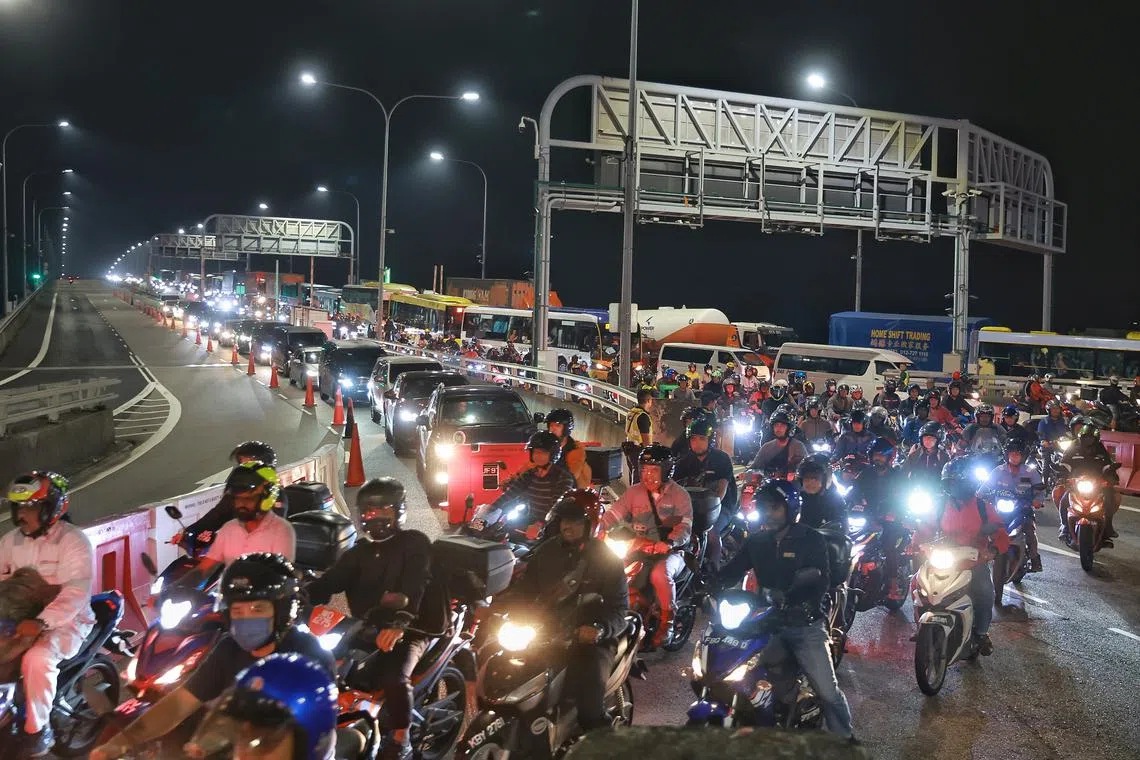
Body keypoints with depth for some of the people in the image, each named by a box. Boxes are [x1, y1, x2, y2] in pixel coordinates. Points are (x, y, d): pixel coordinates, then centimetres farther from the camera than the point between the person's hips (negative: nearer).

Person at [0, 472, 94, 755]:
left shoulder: (74, 541, -14)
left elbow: (76, 593, -23)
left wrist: (41, 622, -36)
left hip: (66, 621, -7)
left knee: (37, 658, -34)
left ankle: (37, 729, -15)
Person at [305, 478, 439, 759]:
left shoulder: (415, 543, -4)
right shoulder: (361, 551, 17)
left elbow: (413, 589, -21)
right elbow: (329, 582, 3)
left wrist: (398, 624, -40)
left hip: (410, 629, -6)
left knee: (394, 678, -31)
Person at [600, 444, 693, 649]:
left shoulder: (680, 495, -2)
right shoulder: (634, 492, 8)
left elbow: (685, 529, -13)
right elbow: (612, 515, 0)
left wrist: (668, 543, -34)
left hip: (670, 552, -4)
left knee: (660, 573, -36)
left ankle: (667, 619, -11)